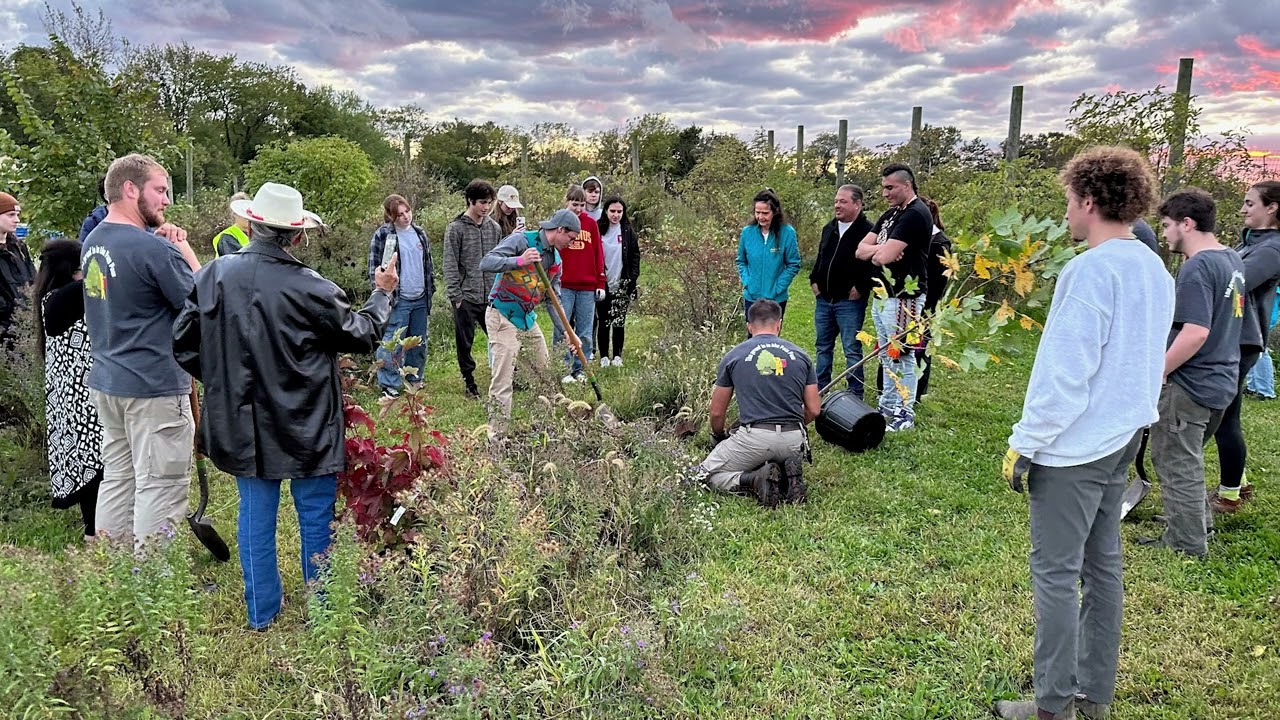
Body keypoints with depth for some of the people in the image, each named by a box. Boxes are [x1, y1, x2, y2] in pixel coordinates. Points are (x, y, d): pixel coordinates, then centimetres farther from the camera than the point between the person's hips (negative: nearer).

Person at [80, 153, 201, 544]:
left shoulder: (92, 242, 10)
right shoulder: (153, 248, -17)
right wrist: (184, 248, -2)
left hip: (105, 381, 9)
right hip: (154, 387, -9)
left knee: (117, 477, 16)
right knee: (160, 486, 0)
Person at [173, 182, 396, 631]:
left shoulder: (215, 276, -6)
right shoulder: (308, 288, -19)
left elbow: (183, 343, 1)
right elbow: (362, 336, -6)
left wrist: (223, 379, 16)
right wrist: (382, 294, 11)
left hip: (241, 425, 4)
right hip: (305, 427, -4)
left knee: (255, 514, 16)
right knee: (316, 515, 11)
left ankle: (261, 611, 28)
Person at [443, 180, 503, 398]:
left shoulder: (494, 227, 7)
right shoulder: (456, 228, -6)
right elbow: (450, 265, -7)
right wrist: (455, 295, -11)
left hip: (492, 296, 4)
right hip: (466, 297, -3)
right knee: (465, 342, 6)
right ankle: (469, 381, 19)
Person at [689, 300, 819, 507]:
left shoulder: (733, 356, 5)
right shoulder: (800, 355, 10)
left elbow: (717, 413, 11)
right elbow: (813, 410, 10)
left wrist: (718, 437, 33)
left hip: (754, 437, -3)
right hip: (793, 441, 3)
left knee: (705, 475, 13)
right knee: (781, 462, 36)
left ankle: (752, 480, -13)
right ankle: (788, 477, 0)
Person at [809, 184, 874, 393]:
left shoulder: (867, 231, -13)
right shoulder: (829, 228, 13)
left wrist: (860, 289, -18)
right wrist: (814, 280, 12)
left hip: (849, 302, -8)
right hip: (823, 299, 8)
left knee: (852, 350, 0)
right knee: (823, 347, 17)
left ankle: (855, 394, 9)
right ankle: (820, 389, 28)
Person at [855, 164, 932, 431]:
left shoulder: (916, 214, -15)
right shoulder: (890, 214, 16)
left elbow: (886, 256, -23)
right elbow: (861, 250, 10)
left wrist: (875, 251, -1)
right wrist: (881, 249, -10)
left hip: (903, 298, -10)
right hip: (882, 295, 10)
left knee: (901, 357, -5)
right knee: (886, 355, 16)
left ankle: (905, 415, 3)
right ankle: (887, 406, 27)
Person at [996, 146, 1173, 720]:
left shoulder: (1090, 270, -19)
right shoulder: (1155, 269, 9)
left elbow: (1064, 372, -21)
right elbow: (1148, 361, 17)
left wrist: (1024, 443, -15)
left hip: (1074, 446, -9)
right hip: (1122, 439, 9)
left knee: (1055, 573, 0)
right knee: (1102, 564, 16)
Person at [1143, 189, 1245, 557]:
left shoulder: (1197, 268, -20)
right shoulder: (1234, 260, 8)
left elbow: (1195, 333, -27)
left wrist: (1155, 374, -20)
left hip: (1189, 385, -9)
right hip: (1222, 381, 9)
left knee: (1177, 464, 5)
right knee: (1189, 459, 25)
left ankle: (1187, 544, 15)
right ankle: (1199, 525, 38)